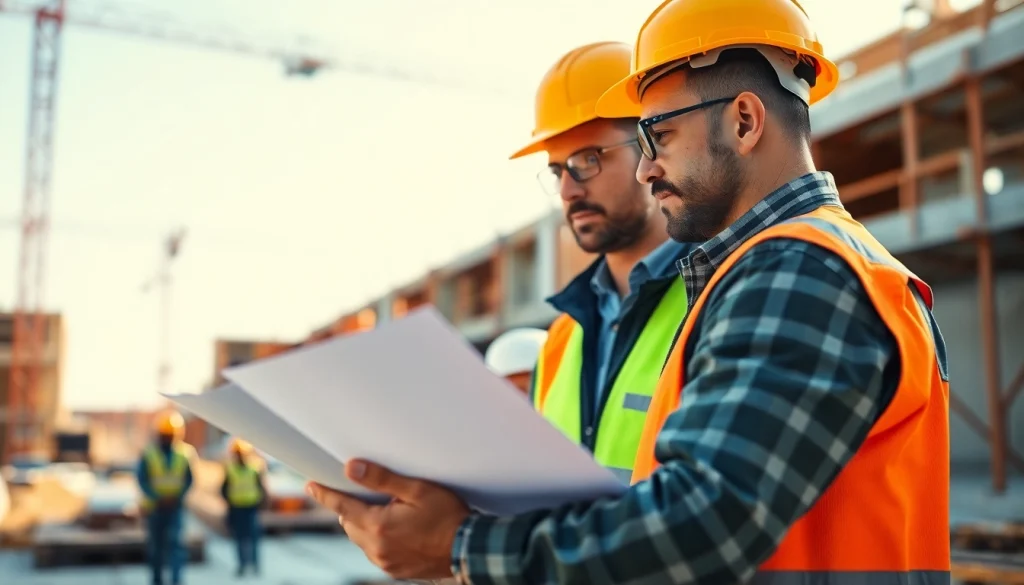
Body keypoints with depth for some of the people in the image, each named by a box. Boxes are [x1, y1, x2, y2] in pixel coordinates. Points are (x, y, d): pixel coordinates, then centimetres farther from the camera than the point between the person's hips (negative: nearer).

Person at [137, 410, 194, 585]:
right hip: (153, 507, 1)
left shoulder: (183, 455, 1)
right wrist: (157, 498, -18)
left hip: (175, 507, -1)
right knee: (155, 544, 9)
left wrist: (178, 497, -12)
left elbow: (188, 480, 4)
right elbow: (143, 480, -6)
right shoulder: (147, 455, -1)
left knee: (174, 540, -13)